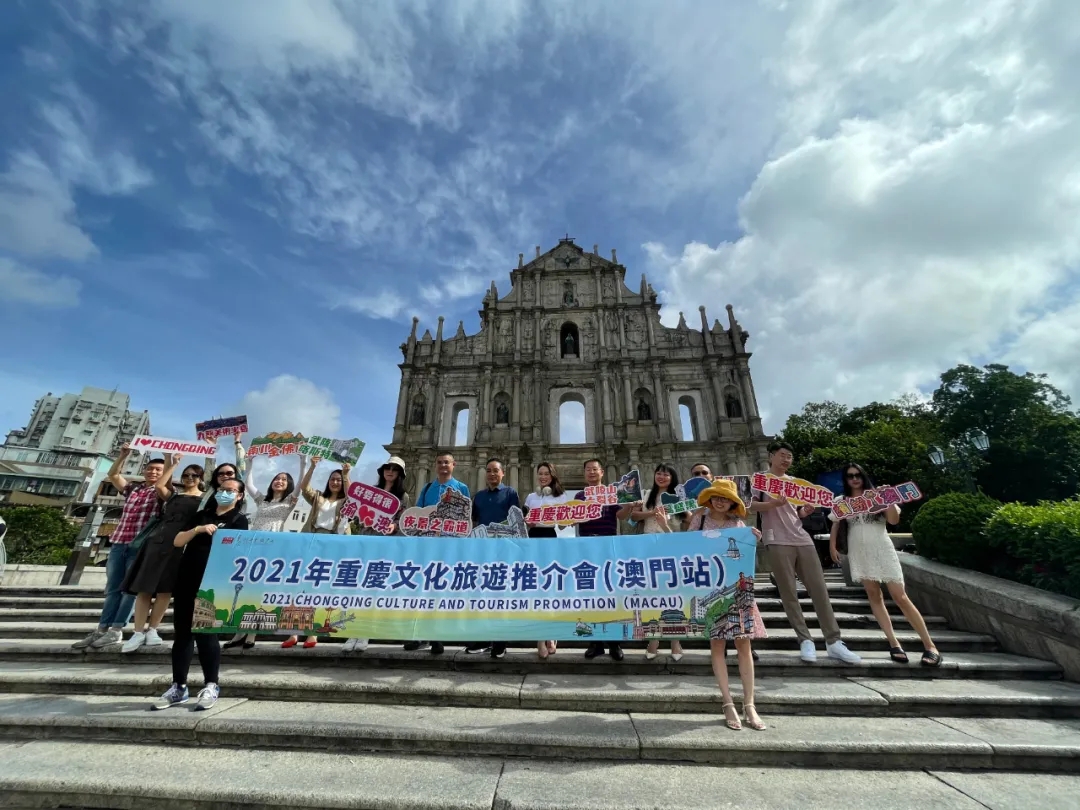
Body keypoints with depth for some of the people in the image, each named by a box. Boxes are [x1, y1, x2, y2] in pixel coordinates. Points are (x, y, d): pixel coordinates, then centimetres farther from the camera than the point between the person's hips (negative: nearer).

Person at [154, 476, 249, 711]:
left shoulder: (239, 519, 0)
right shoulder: (201, 515, 15)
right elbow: (177, 541, 9)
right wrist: (198, 530, -10)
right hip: (186, 578, 5)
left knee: (205, 632, -3)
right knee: (181, 632, 9)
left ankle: (211, 686, 7)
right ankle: (178, 687, 20)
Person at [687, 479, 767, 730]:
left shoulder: (738, 523, 6)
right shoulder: (699, 519, 1)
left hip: (737, 587, 2)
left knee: (743, 643, 3)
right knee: (717, 644, 1)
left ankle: (749, 706, 14)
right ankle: (728, 705, 12)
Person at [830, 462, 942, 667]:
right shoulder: (842, 501, 6)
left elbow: (894, 520, -5)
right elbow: (835, 525, 10)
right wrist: (832, 546, 0)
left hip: (882, 551, -2)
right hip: (860, 554, 2)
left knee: (900, 597, -4)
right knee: (874, 595, 1)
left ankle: (930, 646, 6)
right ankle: (894, 644, 8)